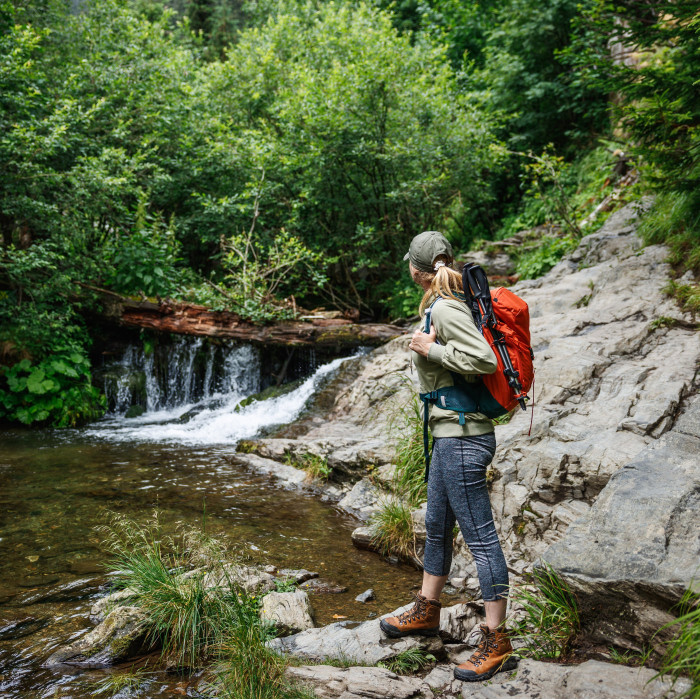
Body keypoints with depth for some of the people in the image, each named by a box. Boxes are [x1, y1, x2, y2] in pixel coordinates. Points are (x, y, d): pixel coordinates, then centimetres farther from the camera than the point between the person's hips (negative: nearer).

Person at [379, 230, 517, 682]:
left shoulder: (443, 308, -16)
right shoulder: (456, 302, 12)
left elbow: (485, 359, -25)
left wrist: (432, 349, -17)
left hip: (460, 438, -11)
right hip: (453, 436, 11)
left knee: (480, 536, -3)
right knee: (437, 527, 21)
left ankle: (498, 644, 7)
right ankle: (426, 612, 38)